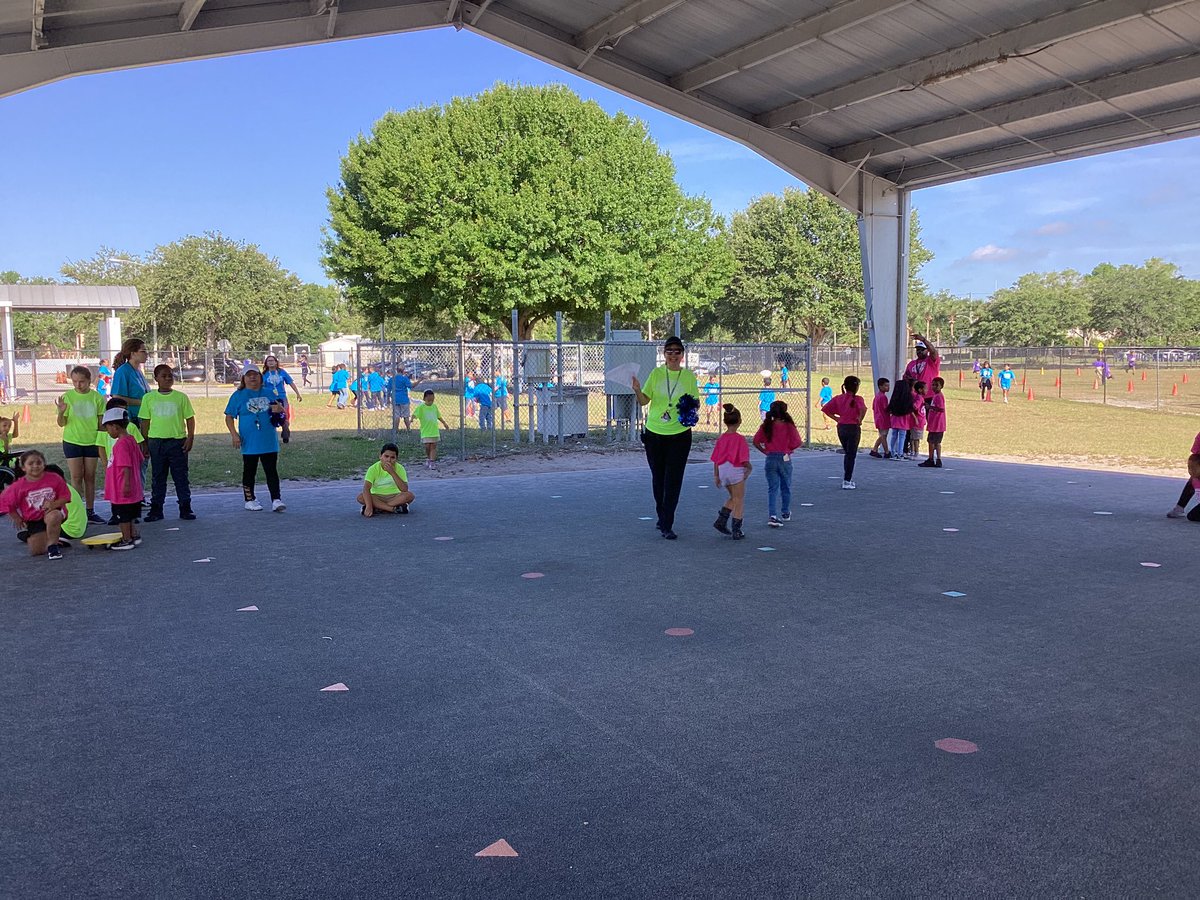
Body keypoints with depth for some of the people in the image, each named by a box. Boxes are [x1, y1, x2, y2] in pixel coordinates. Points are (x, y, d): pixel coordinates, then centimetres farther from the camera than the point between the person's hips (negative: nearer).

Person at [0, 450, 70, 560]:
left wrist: (54, 504, -24)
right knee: (36, 552, -2)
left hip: (51, 512, -2)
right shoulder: (19, 486, -9)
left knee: (54, 516, -41)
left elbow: (64, 497, -4)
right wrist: (17, 518, -1)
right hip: (32, 522, 2)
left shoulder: (54, 479, -10)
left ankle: (53, 546, -22)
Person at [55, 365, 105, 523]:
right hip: (72, 442, -1)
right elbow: (62, 424, -4)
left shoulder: (97, 397, -1)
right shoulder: (67, 397, -5)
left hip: (91, 442, 2)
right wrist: (61, 412, -23)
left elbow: (101, 421, 6)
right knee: (76, 477, -2)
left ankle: (90, 511, 14)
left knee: (90, 477, 7)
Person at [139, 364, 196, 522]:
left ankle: (185, 508, 9)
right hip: (156, 442, 1)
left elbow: (190, 418, 4)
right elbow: (145, 421, 7)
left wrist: (190, 438, -4)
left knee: (181, 476, 3)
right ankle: (156, 509, 15)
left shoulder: (181, 397, 2)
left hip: (178, 441, -1)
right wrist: (144, 442, 3)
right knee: (157, 477, 8)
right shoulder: (149, 398, 4)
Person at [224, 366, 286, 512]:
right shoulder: (238, 395, 0)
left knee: (272, 471, 0)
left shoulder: (268, 393, 8)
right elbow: (229, 417, 1)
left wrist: (279, 409, -8)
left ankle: (276, 500, 0)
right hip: (249, 443, -2)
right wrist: (234, 435, -10)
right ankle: (250, 499, 21)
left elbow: (281, 410, 17)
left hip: (269, 441, 2)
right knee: (249, 472, 10)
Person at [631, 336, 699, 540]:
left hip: (680, 434, -1)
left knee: (673, 481, -6)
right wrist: (637, 390, -18)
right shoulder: (656, 374, 2)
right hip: (655, 433, 1)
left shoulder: (689, 376, 2)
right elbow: (644, 401, 2)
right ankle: (662, 517, 32)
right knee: (658, 478, 13)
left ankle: (667, 525, -3)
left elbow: (696, 401, 7)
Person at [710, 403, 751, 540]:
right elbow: (744, 460, -14)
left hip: (723, 471, 6)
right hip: (736, 471, -6)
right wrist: (750, 468, 6)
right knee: (739, 501, 6)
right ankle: (736, 531, 9)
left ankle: (721, 521, 12)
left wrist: (716, 475, 15)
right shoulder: (739, 439, -13)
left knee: (733, 498, 23)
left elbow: (715, 459, 7)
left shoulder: (721, 438, 4)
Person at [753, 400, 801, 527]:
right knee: (786, 487, 17)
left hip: (770, 459, 1)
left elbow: (756, 441, -4)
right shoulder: (789, 426, -8)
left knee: (772, 488, 3)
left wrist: (765, 451, 5)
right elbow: (797, 443, -10)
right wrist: (790, 449, 9)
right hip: (785, 459, -1)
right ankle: (785, 513, 31)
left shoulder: (766, 426, -1)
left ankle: (772, 515, -11)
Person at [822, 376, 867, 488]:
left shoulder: (838, 398, 4)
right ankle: (847, 482, 3)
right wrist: (860, 420, -16)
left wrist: (836, 419, 5)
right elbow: (863, 409, -32)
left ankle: (849, 479, 25)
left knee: (847, 454, 20)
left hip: (841, 427, 6)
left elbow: (825, 409, 2)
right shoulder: (857, 399, -12)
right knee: (851, 455, 3)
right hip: (853, 428, -6)